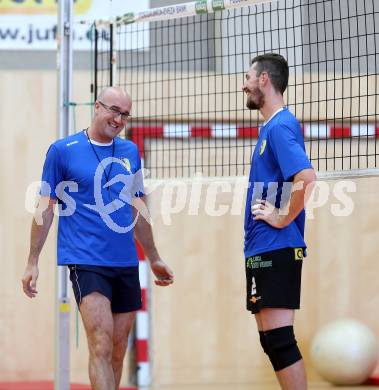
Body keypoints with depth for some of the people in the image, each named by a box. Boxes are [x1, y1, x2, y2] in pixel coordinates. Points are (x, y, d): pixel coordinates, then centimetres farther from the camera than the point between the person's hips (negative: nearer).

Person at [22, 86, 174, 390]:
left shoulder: (130, 152, 12)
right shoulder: (62, 150, -1)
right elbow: (46, 208, 3)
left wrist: (154, 258, 24)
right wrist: (32, 262, 0)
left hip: (126, 263, 5)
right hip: (86, 261, -5)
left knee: (117, 352, 7)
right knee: (101, 347, -18)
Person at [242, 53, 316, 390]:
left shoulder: (281, 126, -13)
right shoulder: (271, 127, 16)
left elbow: (306, 178, -28)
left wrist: (283, 219, -19)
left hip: (275, 249, -10)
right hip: (262, 249, 10)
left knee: (279, 338, -10)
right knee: (272, 339, 11)